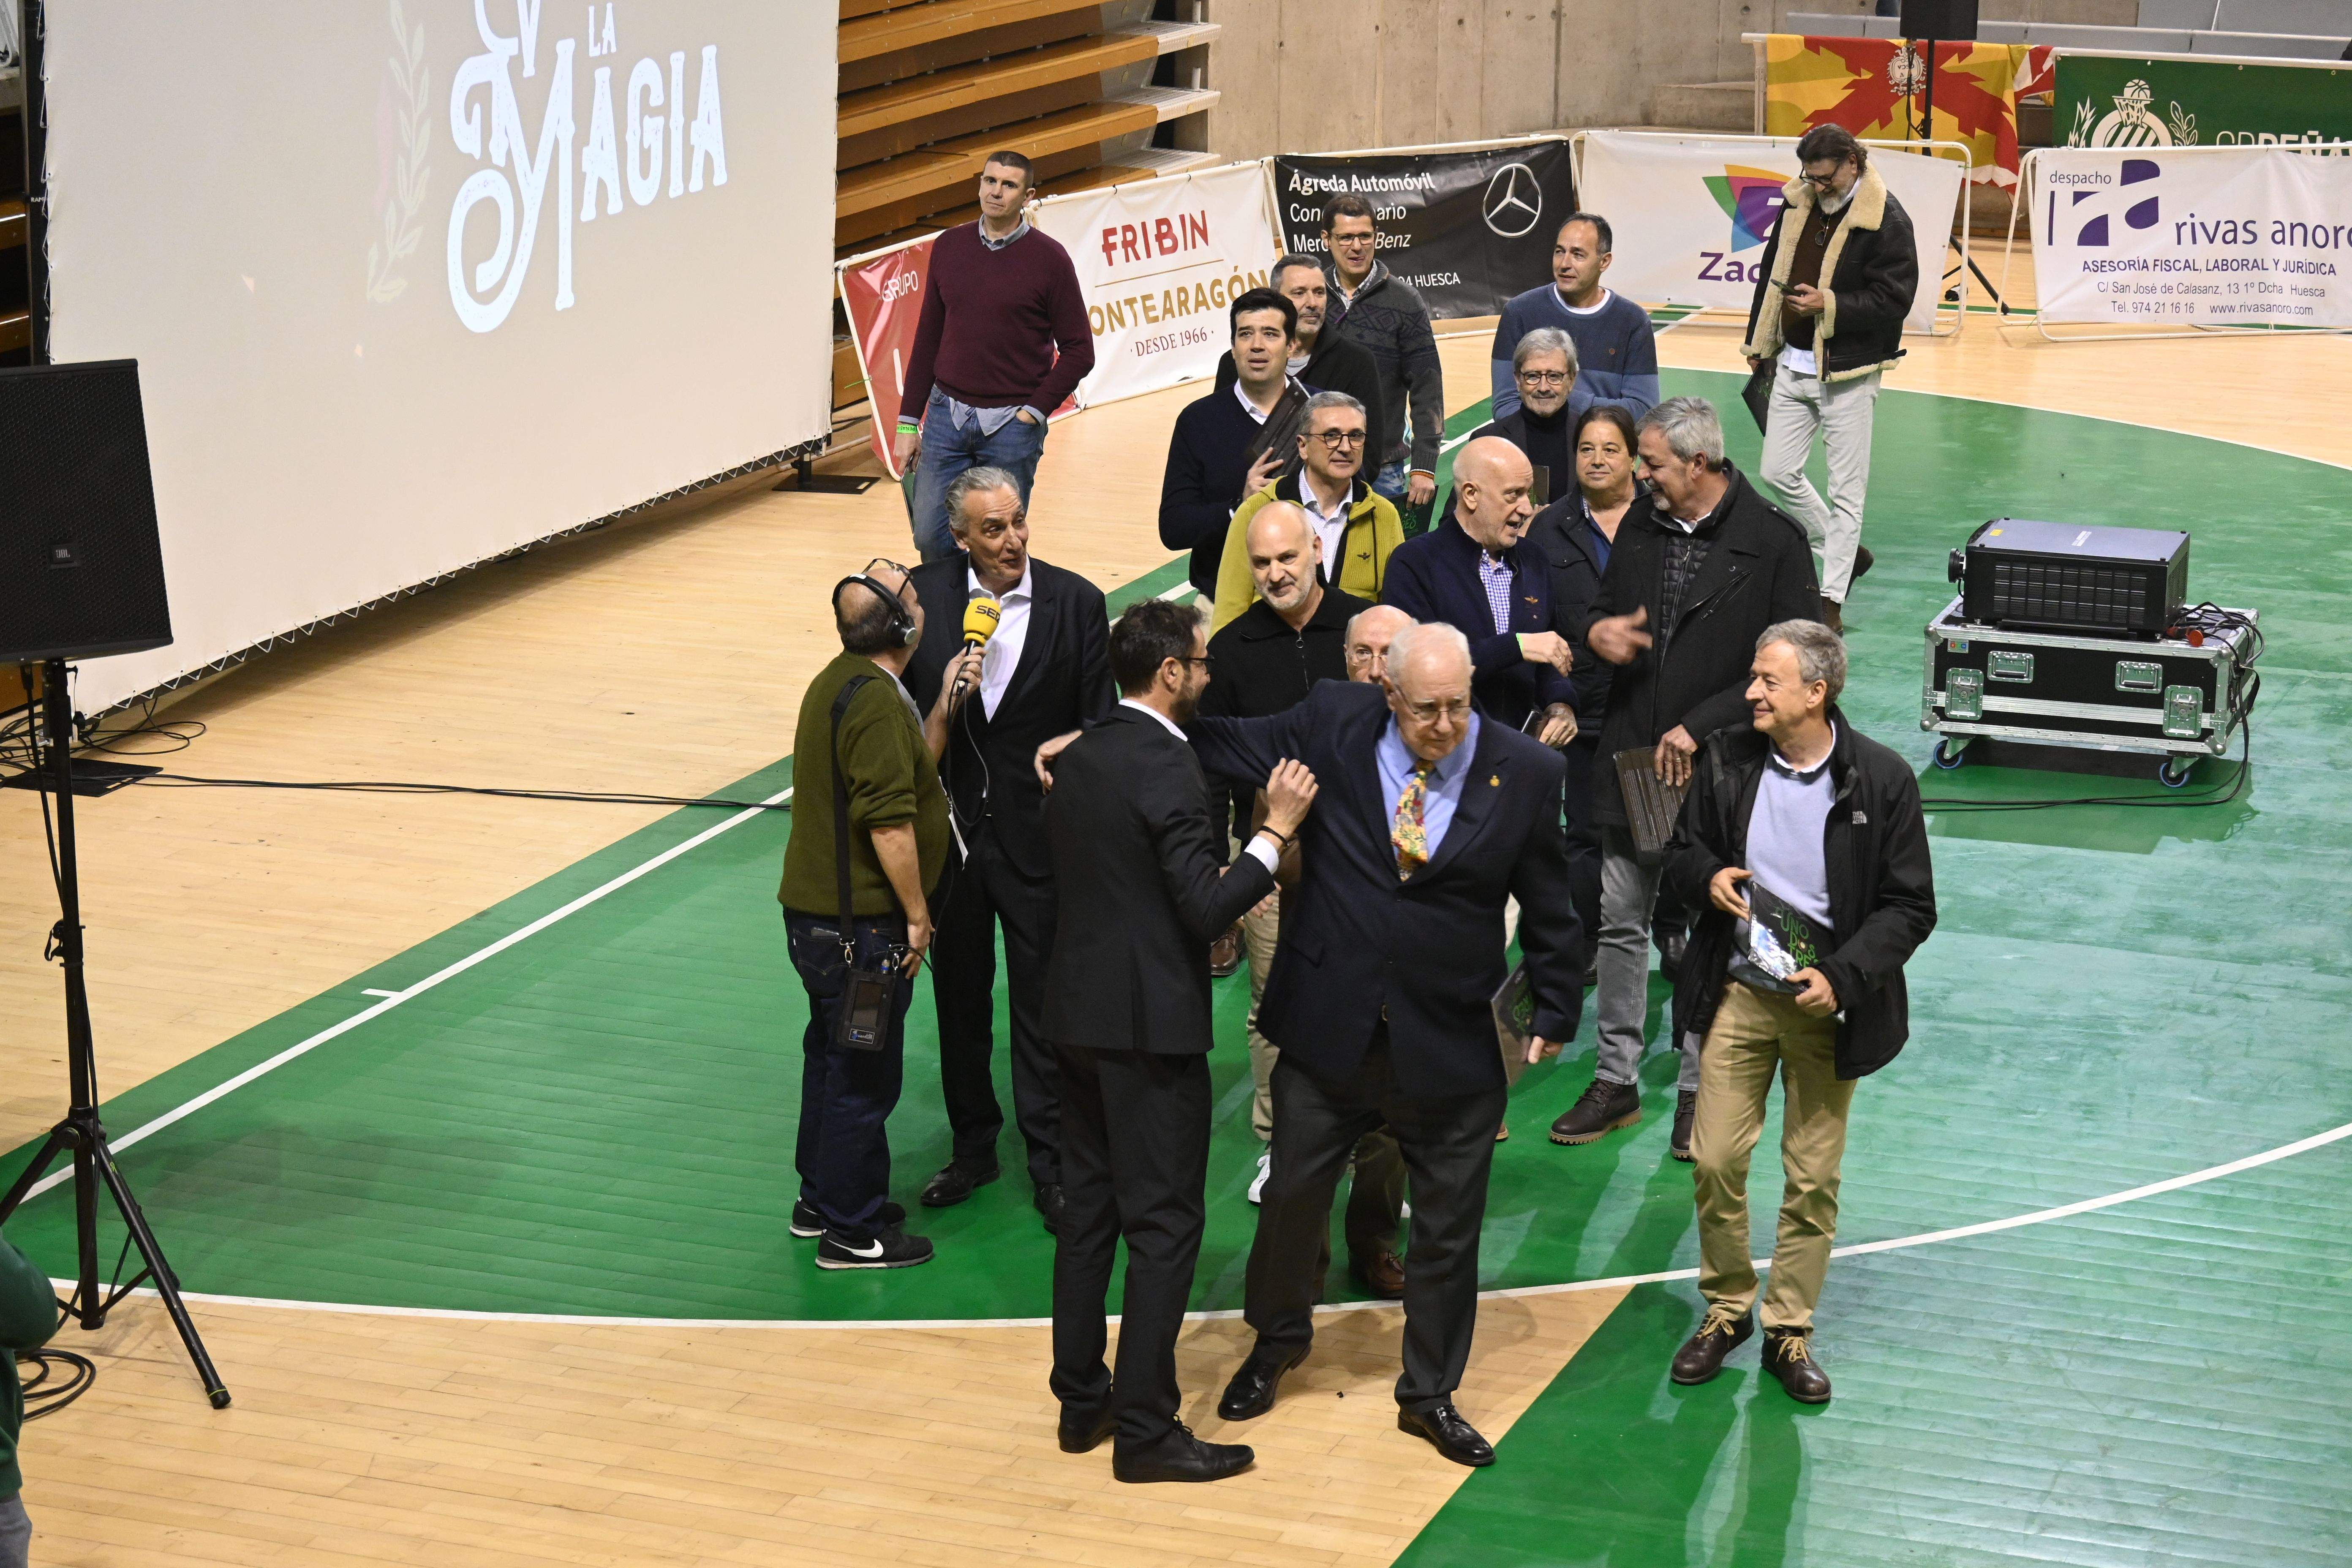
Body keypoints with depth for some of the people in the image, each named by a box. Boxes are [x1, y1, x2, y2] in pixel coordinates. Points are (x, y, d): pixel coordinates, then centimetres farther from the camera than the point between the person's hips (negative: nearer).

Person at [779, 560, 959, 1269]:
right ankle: (852, 1230, 10)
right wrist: (917, 914, -16)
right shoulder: (875, 700, -23)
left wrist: (945, 702, 8)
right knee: (864, 1076, 1)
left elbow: (911, 770, 14)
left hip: (816, 911, 10)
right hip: (860, 924, -10)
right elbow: (889, 822, -25)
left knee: (833, 1059, 21)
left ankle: (820, 1201, 34)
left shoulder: (843, 680, 9)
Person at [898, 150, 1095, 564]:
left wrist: (1033, 412, -9)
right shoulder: (949, 247, 6)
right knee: (930, 537, 1)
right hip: (947, 416, 3)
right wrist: (908, 422, 8)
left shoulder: (1048, 258, -5)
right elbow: (928, 340, 11)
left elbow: (1079, 351, -2)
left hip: (1011, 425, -3)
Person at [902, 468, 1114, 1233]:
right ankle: (973, 1146, 31)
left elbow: (1100, 725, -4)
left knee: (1042, 1003, 5)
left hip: (1039, 833, -2)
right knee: (958, 998, 15)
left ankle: (1049, 1161, 17)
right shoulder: (924, 594, -4)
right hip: (948, 827, 2)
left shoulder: (1076, 602, -7)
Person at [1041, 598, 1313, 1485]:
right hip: (1149, 1023, -9)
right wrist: (1276, 829, -15)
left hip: (1081, 1012, 9)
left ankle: (1081, 1400, 23)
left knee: (1091, 1208, 16)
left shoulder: (1081, 757, 10)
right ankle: (1144, 1430, 1)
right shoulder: (1165, 764, -18)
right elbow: (1209, 907, -22)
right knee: (1165, 1225, -2)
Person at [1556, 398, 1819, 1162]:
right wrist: (1597, 632, -6)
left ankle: (1700, 1089, 18)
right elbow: (1606, 609, 20)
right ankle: (1616, 1080, 22)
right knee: (1619, 924, 10)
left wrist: (1697, 729, -16)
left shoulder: (1773, 542, -11)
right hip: (1631, 763, 5)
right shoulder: (1641, 525, 6)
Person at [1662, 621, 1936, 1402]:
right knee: (1715, 1162, 1)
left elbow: (1910, 907, -6)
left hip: (1826, 1003, -2)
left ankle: (1790, 1331, 21)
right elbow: (1682, 846, 13)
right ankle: (1727, 1310, 22)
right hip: (1739, 993, 2)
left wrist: (1841, 975, -18)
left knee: (1813, 1178, 6)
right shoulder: (1726, 760, -2)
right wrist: (1708, 876, -11)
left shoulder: (1882, 780, -10)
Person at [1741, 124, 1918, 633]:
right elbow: (1772, 275, 17)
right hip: (1792, 364, 7)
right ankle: (1843, 553, 30)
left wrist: (1829, 304, -23)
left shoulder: (1886, 219, -14)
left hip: (1848, 373, -7)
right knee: (1778, 473, 10)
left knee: (1846, 489, 1)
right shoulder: (1797, 204, 5)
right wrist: (1758, 343, 18)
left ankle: (1831, 601, 8)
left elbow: (1894, 299, -16)